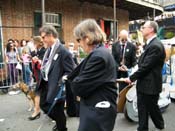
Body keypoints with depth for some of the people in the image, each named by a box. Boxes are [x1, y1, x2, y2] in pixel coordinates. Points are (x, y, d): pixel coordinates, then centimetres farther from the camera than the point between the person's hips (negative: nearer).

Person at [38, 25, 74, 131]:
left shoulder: (63, 51, -21)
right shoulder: (49, 49, 5)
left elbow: (70, 72, -21)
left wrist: (60, 84, -27)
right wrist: (43, 67, 4)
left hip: (56, 87, -9)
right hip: (46, 84, 9)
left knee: (57, 111, 9)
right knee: (44, 105, 22)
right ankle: (59, 122, 46)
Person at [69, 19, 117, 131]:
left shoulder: (98, 56, -24)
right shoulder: (100, 52, 10)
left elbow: (79, 86, -20)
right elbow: (82, 73, 10)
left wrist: (74, 81, -2)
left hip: (98, 111, -10)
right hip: (98, 108, 10)